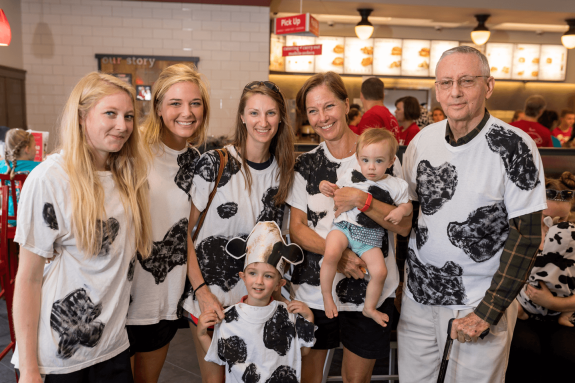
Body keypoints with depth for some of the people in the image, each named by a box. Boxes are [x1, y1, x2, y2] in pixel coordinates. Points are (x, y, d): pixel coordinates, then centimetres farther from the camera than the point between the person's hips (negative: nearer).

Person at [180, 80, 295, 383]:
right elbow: (186, 232, -11)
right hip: (209, 292, -4)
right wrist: (201, 291, -16)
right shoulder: (214, 164, -14)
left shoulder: (283, 169, 1)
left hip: (257, 293, 4)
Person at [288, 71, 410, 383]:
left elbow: (405, 225, -7)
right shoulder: (304, 165, 2)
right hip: (312, 289, 2)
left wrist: (362, 200, -24)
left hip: (369, 290, -1)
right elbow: (296, 228, -1)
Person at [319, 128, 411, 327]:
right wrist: (325, 186, -3)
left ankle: (369, 307, 19)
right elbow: (336, 191, 19)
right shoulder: (350, 176, 3)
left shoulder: (396, 185, 2)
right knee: (331, 254, -29)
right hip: (344, 225, -1)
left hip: (370, 235, 1)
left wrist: (401, 210, -8)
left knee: (380, 271, -11)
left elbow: (407, 204, 16)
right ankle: (326, 296, -5)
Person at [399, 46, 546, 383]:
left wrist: (488, 313, -15)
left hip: (482, 303, -4)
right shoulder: (422, 141, 0)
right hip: (418, 296, 4)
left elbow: (526, 235, -13)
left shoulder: (515, 148, -14)